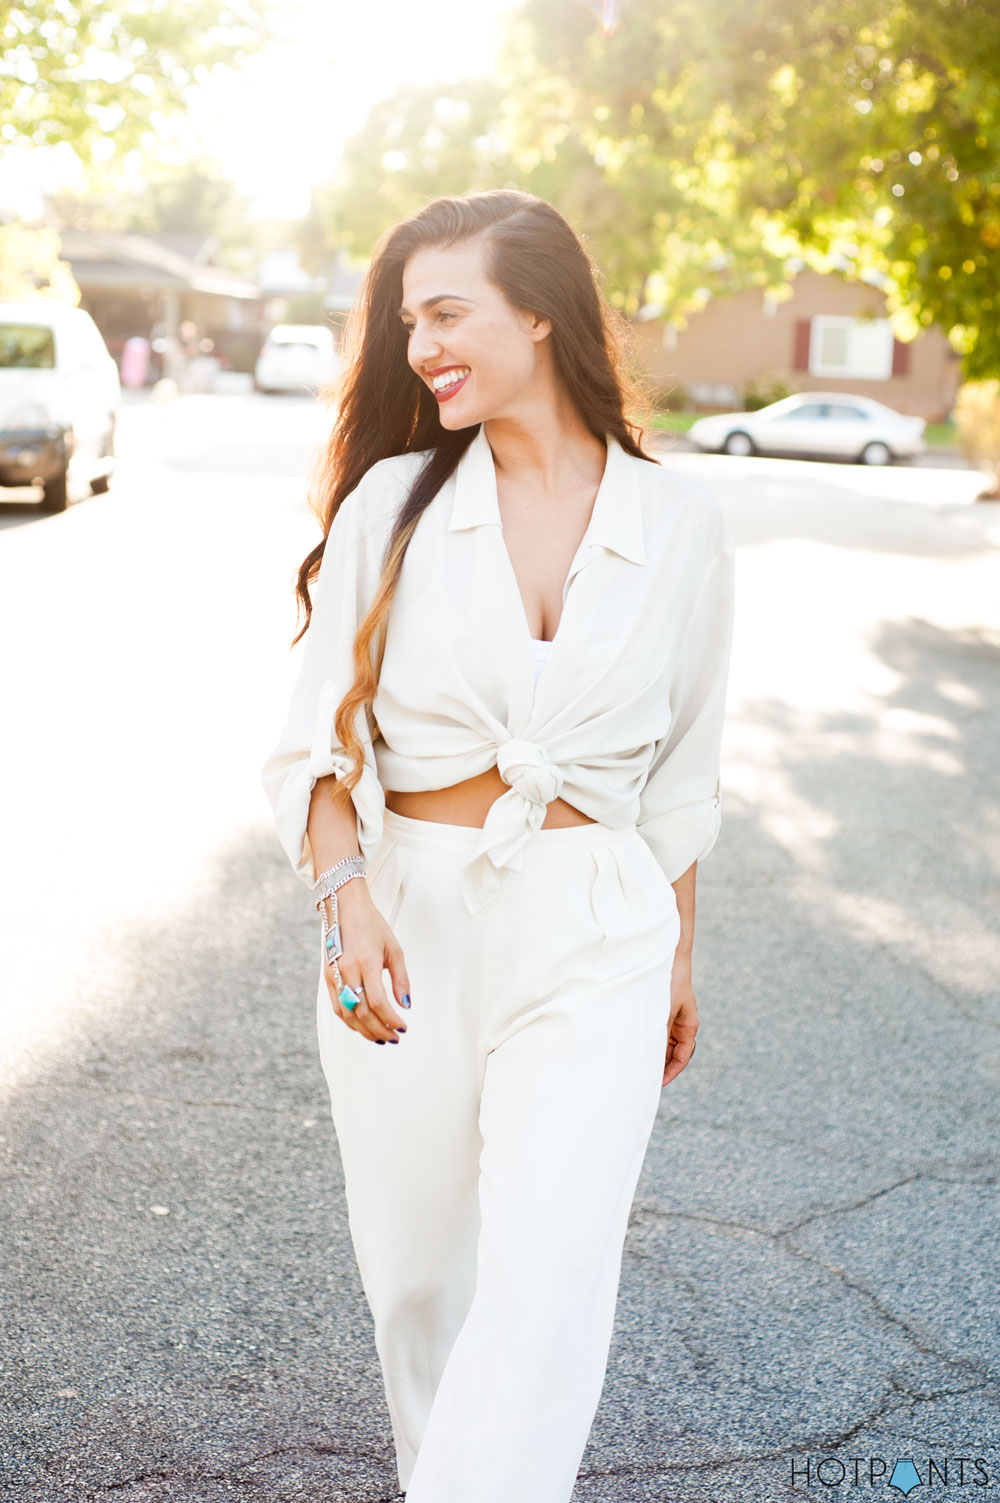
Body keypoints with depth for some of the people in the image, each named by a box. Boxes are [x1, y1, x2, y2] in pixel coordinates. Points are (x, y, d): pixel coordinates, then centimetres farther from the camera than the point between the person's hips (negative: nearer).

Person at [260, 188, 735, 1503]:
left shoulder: (678, 522, 0)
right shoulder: (393, 501, -1)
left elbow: (683, 765, 10)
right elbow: (316, 740, -1)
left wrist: (677, 953, 17)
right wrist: (346, 897, -19)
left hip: (590, 943, -1)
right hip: (405, 926, 1)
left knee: (546, 1287, -12)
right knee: (418, 1277, 13)